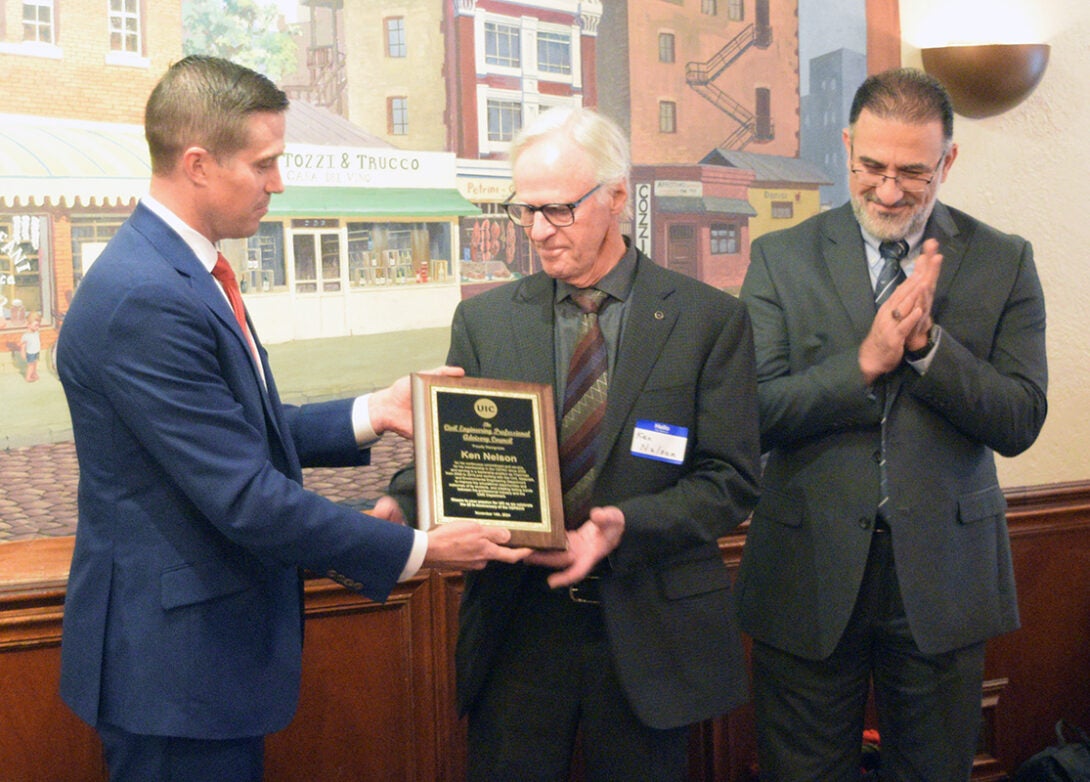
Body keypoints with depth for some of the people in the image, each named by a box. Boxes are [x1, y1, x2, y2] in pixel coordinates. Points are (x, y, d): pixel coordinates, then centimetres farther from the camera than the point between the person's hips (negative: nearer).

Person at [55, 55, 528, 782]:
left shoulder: (181, 271, 7)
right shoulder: (145, 298, -25)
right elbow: (245, 497, -25)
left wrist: (370, 412, 1)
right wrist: (416, 550, -19)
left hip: (217, 640, 10)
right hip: (173, 665, -9)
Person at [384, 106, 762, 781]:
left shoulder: (711, 319, -3)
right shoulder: (483, 319, 6)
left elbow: (731, 479, -5)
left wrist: (625, 526, -20)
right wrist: (400, 509, -17)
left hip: (650, 628, -1)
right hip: (518, 622, 2)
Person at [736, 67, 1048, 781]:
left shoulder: (1003, 262, 1)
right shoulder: (783, 258, -1)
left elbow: (1019, 424, -6)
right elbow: (754, 413, -8)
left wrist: (926, 341, -18)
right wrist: (866, 361, -20)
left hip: (943, 575, 1)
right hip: (812, 570, 0)